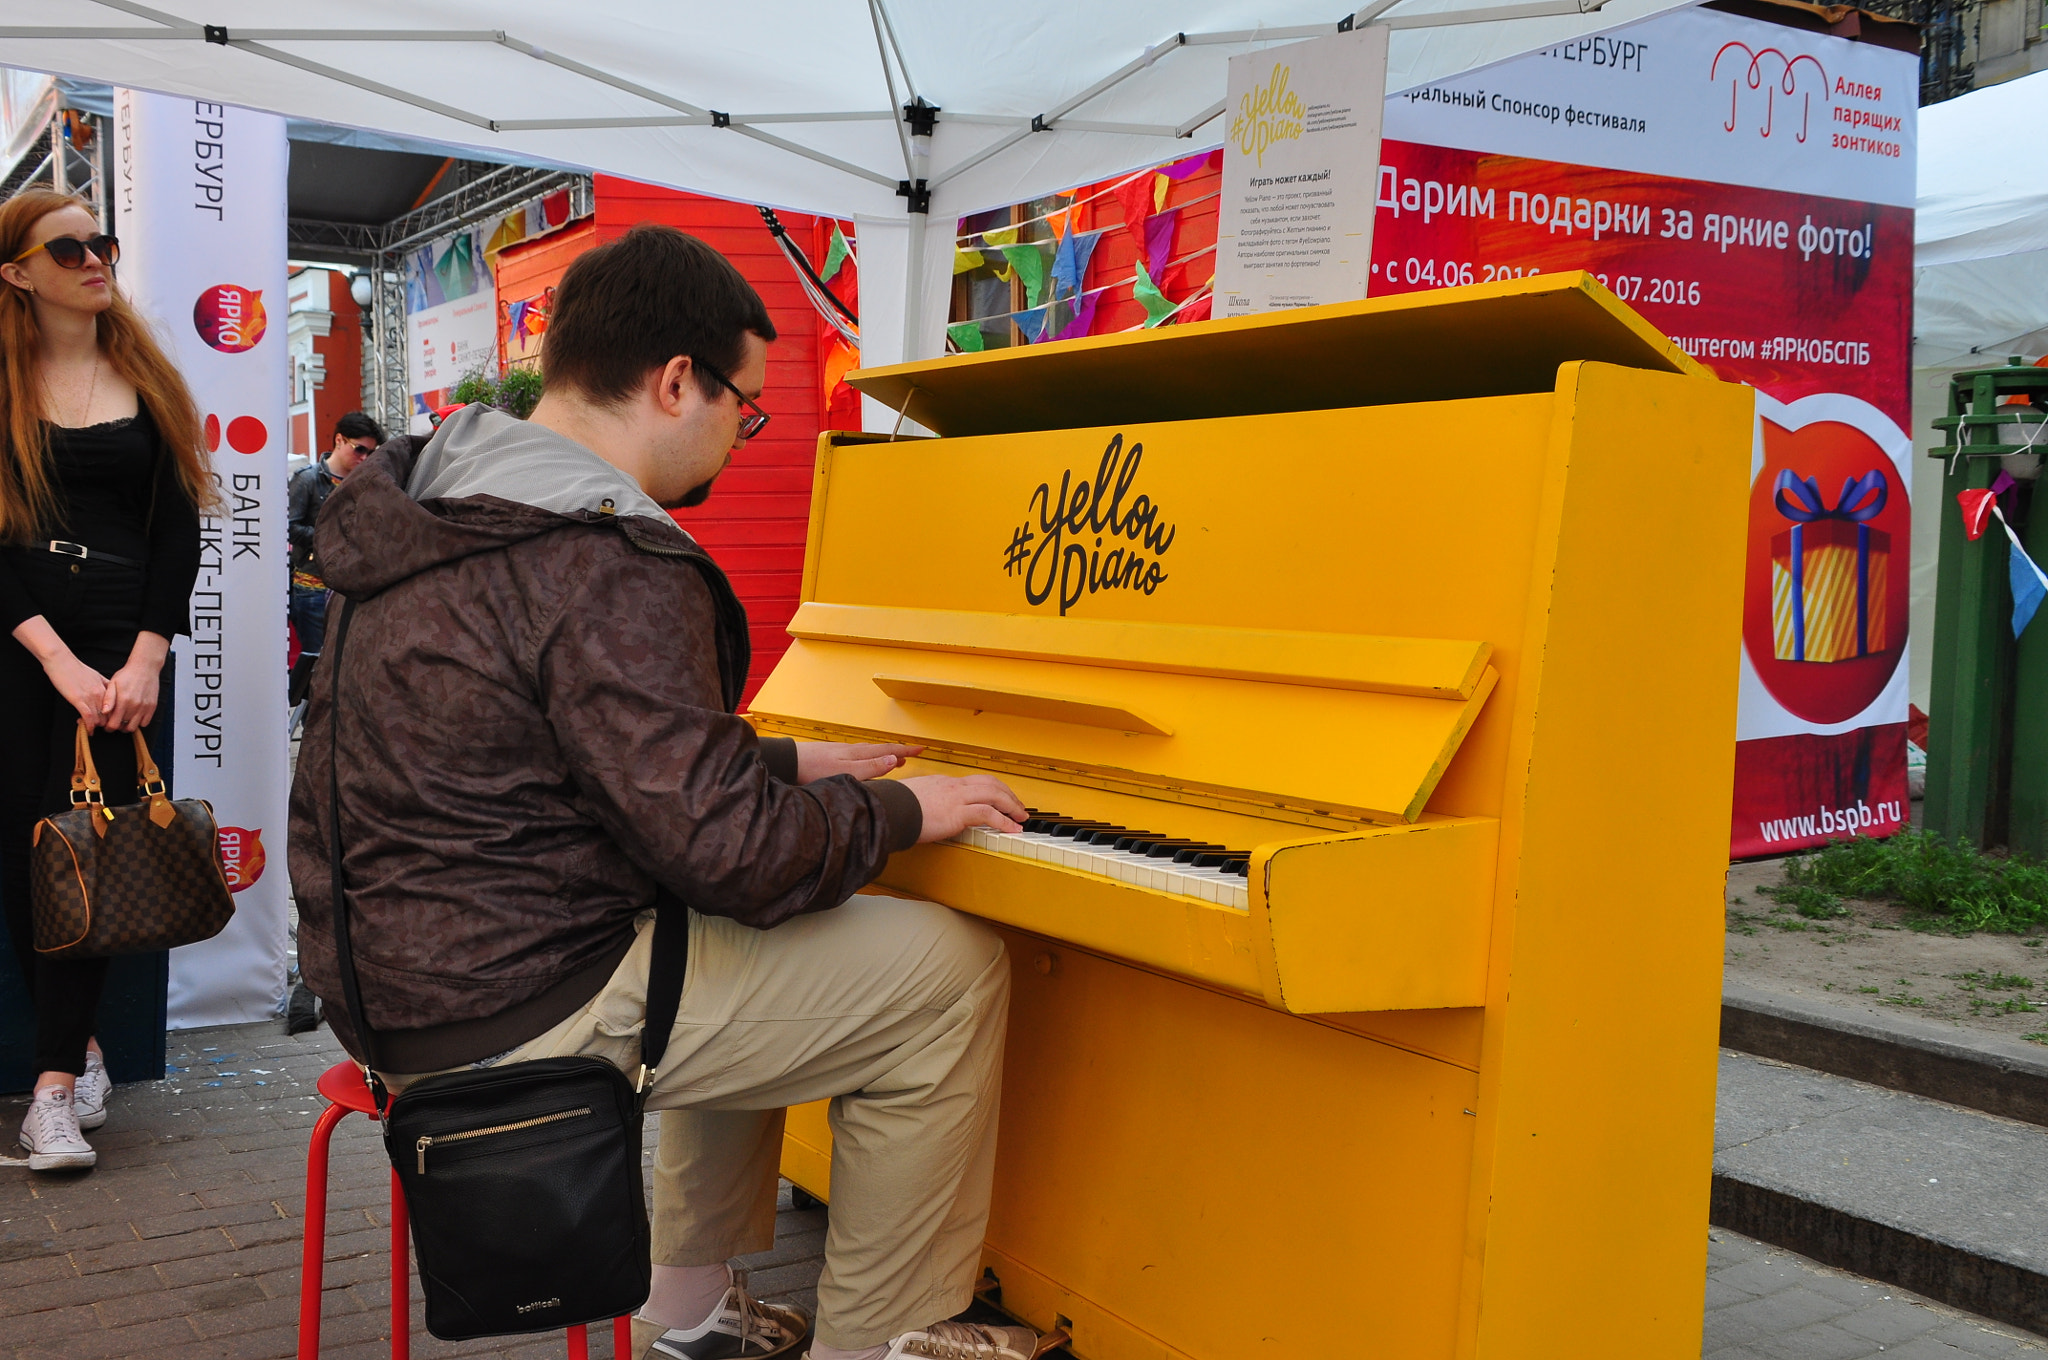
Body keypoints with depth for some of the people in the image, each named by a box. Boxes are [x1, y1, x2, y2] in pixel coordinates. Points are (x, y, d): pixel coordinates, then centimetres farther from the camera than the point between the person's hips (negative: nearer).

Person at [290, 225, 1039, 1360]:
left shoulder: (439, 500, 11)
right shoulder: (608, 566, -22)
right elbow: (725, 851, -25)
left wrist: (789, 764, 19)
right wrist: (898, 813, -8)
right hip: (518, 1012, -10)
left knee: (743, 943, 32)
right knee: (951, 969, -4)